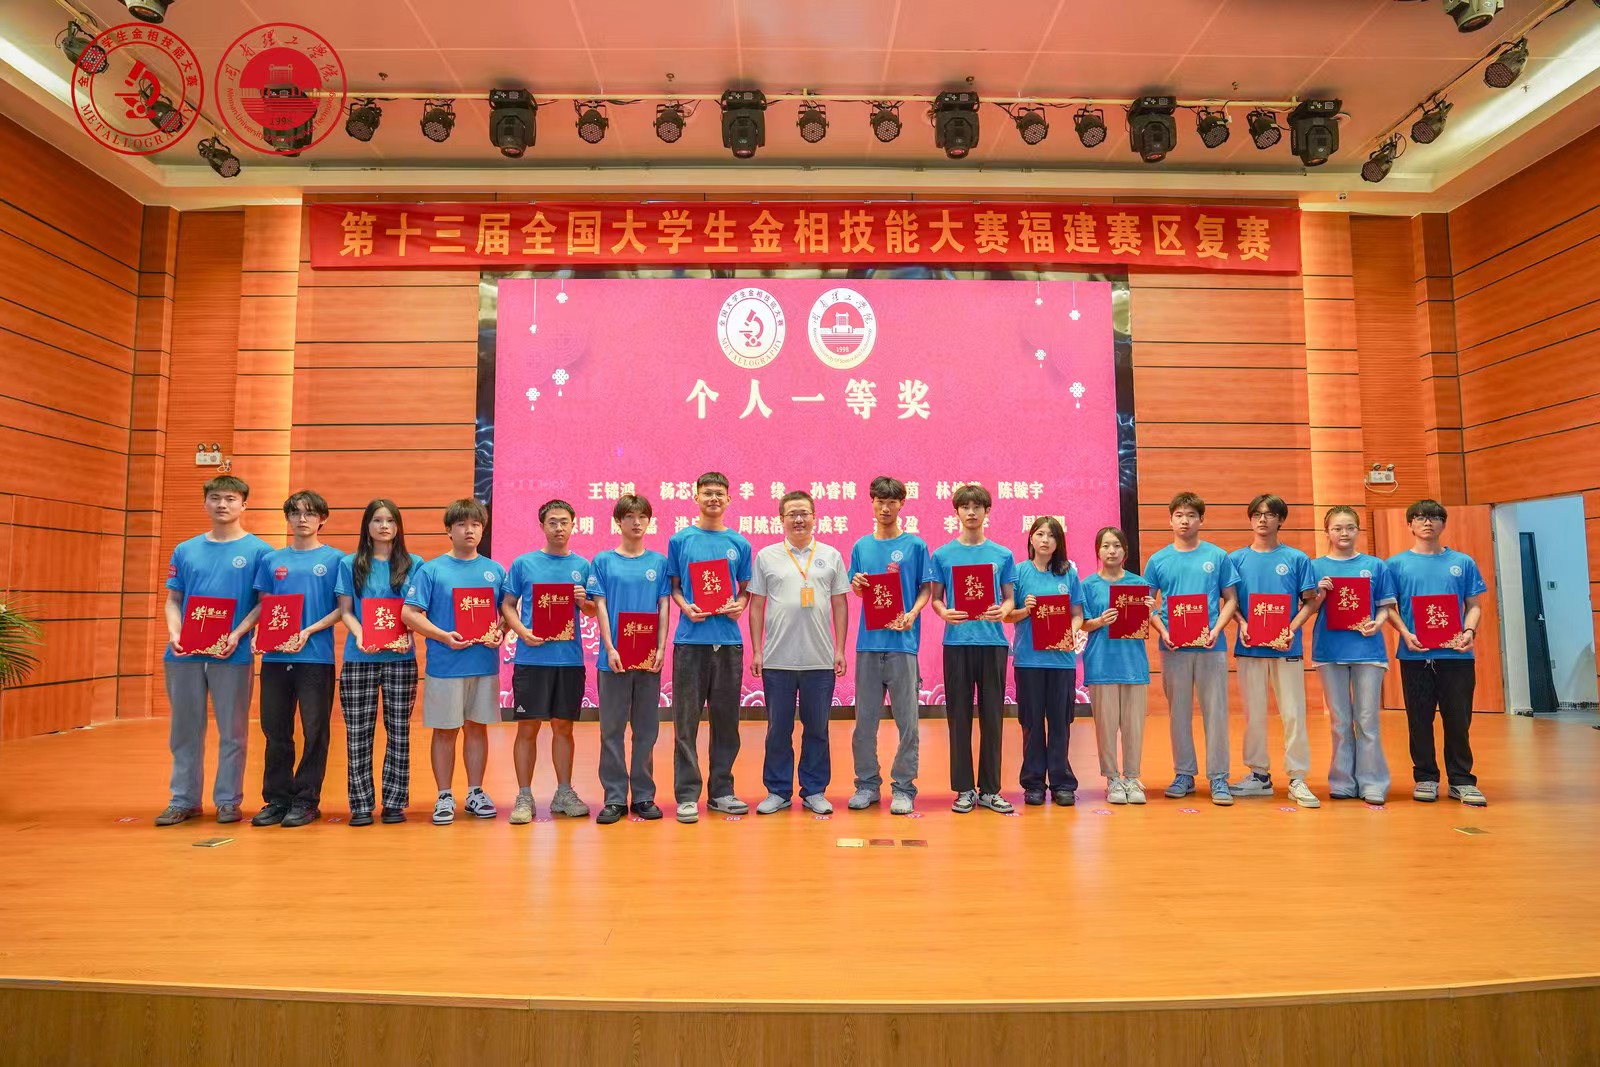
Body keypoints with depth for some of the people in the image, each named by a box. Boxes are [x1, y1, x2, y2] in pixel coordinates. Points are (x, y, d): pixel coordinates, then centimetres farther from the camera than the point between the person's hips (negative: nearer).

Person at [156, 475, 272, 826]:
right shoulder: (185, 550, 10)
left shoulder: (258, 550, -1)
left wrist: (236, 635, -15)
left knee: (232, 731, 5)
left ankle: (228, 800, 16)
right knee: (185, 730, 11)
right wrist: (174, 632, -6)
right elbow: (173, 600, 12)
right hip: (184, 654, 4)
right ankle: (184, 800, 22)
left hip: (233, 654, -3)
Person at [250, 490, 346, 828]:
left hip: (316, 657, -3)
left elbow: (341, 608, -1)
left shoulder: (335, 559, 2)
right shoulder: (271, 560, 12)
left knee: (314, 731, 2)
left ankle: (306, 801, 12)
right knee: (275, 730, 9)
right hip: (275, 657, 3)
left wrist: (308, 632, -14)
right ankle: (277, 798, 20)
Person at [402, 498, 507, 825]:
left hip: (485, 663, 3)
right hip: (446, 664, -3)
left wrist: (500, 632, -7)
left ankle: (475, 792, 23)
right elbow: (410, 614, -7)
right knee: (445, 729, 5)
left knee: (477, 726, 12)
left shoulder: (495, 570, 8)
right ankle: (444, 797, 17)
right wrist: (444, 636, -18)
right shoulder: (431, 570, -2)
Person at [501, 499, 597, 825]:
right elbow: (507, 605, 3)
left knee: (563, 726, 9)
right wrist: (523, 632, -13)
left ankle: (564, 793, 20)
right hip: (532, 658, -2)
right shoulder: (523, 563, 4)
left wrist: (583, 602, -10)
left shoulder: (582, 565, 9)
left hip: (570, 658, 2)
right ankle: (524, 797, 11)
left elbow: (594, 611, 12)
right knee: (528, 728, 1)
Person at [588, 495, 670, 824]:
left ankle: (644, 796, 17)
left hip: (649, 658, 2)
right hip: (614, 657, -1)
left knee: (646, 730, 7)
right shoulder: (603, 561, 3)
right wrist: (610, 649, -11)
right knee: (612, 730, 3)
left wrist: (660, 649, -6)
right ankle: (614, 798, 11)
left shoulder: (659, 562, 7)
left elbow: (664, 608, 5)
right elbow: (600, 606, -1)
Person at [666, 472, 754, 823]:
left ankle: (722, 791, 19)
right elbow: (673, 585, 9)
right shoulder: (680, 540, 5)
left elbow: (745, 588, 15)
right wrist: (686, 607, -10)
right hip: (690, 639, -2)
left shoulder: (739, 543, 10)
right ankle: (687, 795, 7)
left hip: (728, 640, 2)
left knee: (726, 719, 8)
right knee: (686, 720, 0)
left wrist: (739, 604, -6)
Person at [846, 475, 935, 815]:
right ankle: (867, 784, 17)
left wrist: (912, 614, -14)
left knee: (907, 720, 0)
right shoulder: (861, 546, 13)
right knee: (865, 719, 7)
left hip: (903, 642, -3)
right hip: (868, 643, 3)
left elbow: (927, 588, 3)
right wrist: (857, 585, -5)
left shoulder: (915, 545, 4)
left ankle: (904, 787, 9)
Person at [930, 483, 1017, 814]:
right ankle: (964, 789, 14)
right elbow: (935, 598, 6)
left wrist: (1002, 611, -14)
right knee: (960, 717, 4)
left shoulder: (1002, 554, 7)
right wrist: (944, 613, -16)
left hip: (993, 641, 1)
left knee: (992, 717, 5)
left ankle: (989, 789, 15)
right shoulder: (942, 554, 5)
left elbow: (1009, 598, 9)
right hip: (957, 641, -1)